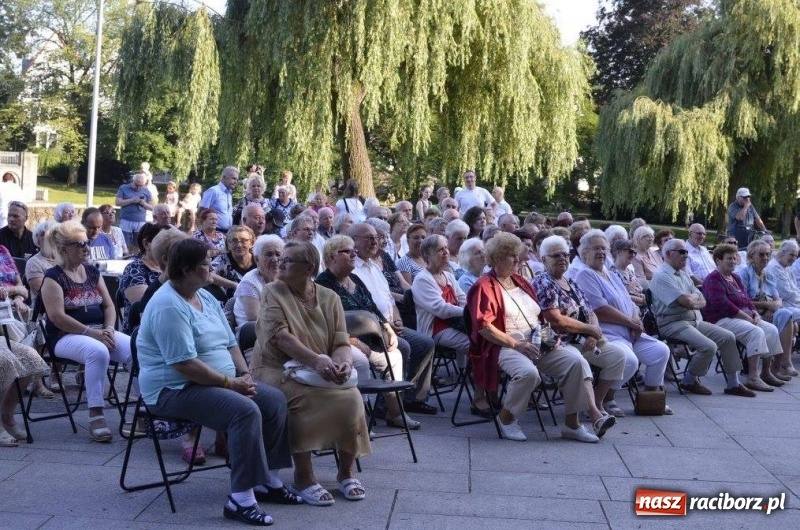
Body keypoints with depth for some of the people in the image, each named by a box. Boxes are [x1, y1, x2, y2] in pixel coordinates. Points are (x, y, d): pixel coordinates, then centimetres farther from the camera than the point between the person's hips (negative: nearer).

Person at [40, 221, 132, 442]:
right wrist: (92, 332, -21)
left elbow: (108, 305, 13)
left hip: (100, 332, 6)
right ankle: (96, 415, -32)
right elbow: (57, 317, -15)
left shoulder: (93, 272, 14)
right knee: (98, 352, -38)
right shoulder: (53, 278, -5)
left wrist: (109, 329, -7)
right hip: (66, 336, -6)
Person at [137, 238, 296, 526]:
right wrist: (231, 382, -21)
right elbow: (185, 365, -26)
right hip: (174, 389, -10)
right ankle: (241, 498, -25)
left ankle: (267, 479, 6)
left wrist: (245, 374, -3)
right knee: (246, 411, -30)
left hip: (218, 381, 10)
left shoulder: (205, 297, 12)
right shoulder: (168, 306, -20)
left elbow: (230, 343, 15)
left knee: (275, 400, -2)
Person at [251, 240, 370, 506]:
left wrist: (344, 362, -24)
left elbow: (342, 342, 1)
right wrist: (316, 360, -31)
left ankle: (346, 471, -4)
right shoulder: (272, 292, -3)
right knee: (304, 398, -35)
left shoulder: (329, 297, 7)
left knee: (351, 398, -24)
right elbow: (280, 337, -17)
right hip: (277, 369, -3)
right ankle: (303, 477, -20)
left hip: (322, 372, 3)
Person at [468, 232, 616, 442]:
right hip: (505, 346, -7)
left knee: (576, 361, -16)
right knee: (528, 372, -37)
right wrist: (516, 344, -18)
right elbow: (483, 326, -13)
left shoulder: (520, 281, 22)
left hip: (538, 344, 7)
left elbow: (540, 315, 26)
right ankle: (506, 417, -10)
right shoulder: (485, 287, -2)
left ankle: (572, 423, -13)